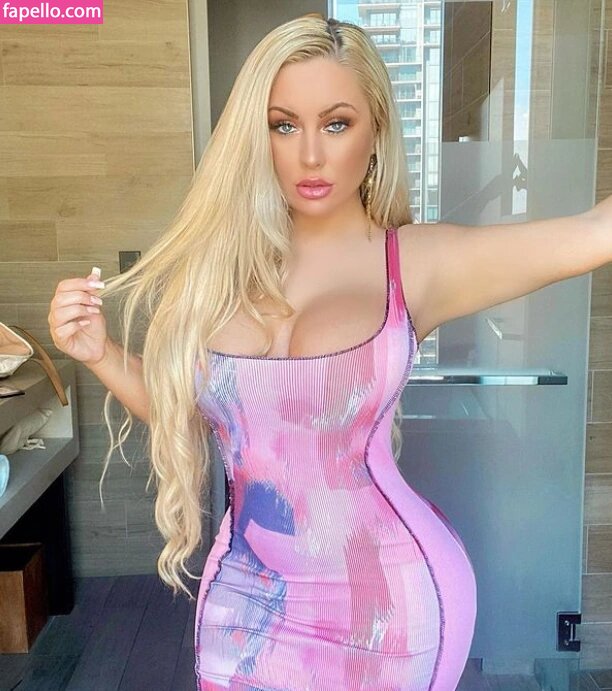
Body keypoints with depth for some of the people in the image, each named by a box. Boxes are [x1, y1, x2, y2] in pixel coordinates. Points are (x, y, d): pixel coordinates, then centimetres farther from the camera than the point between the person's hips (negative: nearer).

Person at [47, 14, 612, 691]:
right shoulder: (220, 260, -3)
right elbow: (181, 408, 8)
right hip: (247, 597, 3)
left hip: (389, 600, -3)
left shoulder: (418, 261, -12)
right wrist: (100, 352, -7)